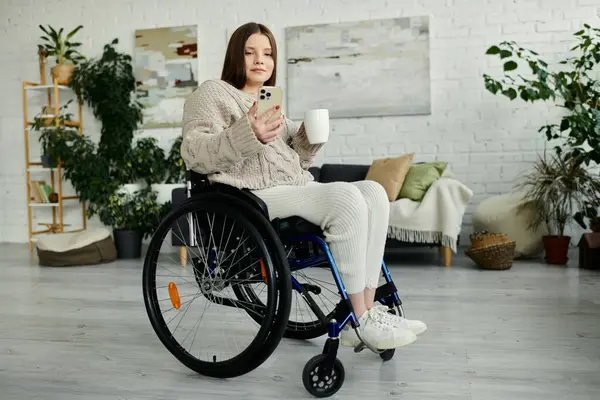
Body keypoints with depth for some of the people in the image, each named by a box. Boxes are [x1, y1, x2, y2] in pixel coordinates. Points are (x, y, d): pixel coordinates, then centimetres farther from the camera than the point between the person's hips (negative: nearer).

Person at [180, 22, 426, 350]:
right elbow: (193, 153, -11)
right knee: (345, 196, -29)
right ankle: (358, 321, -21)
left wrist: (309, 136, 2)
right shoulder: (211, 93, 7)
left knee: (373, 192, -13)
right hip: (255, 197, -8)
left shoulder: (271, 103, 29)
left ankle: (368, 310, -15)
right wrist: (246, 135, -28)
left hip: (297, 192, 8)